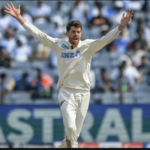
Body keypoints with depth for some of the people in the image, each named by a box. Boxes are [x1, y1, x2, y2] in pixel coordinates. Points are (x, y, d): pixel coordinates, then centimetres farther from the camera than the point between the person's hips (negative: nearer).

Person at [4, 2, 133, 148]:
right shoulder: (59, 45, 1)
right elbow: (38, 34, 2)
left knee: (74, 134, 7)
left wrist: (121, 27, -33)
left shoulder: (88, 46, -2)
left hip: (83, 93, 1)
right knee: (70, 128, -22)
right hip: (66, 93, -1)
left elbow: (105, 39, -16)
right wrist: (19, 17, -1)